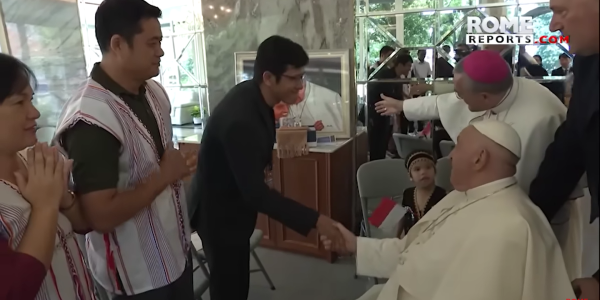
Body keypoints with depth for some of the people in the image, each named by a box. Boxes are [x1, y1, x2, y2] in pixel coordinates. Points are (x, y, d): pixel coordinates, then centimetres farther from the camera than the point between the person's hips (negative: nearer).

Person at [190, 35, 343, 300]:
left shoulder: (253, 95, -7)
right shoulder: (240, 119, -35)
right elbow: (255, 192, -34)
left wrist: (263, 161, 5)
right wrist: (314, 220, -33)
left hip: (234, 204, 8)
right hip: (219, 213, -8)